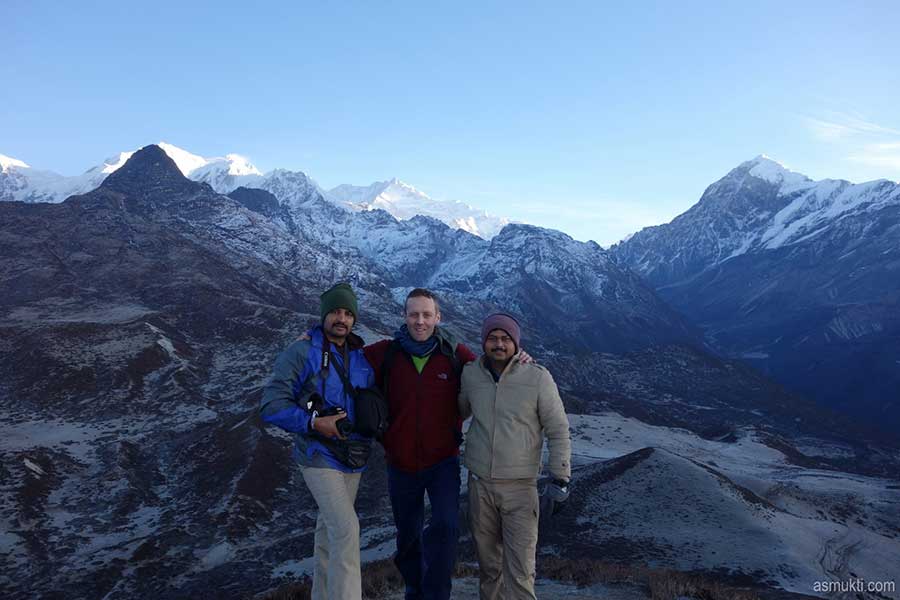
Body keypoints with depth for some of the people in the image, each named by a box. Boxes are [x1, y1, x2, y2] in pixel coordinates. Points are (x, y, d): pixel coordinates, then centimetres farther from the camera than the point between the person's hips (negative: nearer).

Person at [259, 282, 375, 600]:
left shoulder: (361, 357, 5)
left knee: (330, 526, 18)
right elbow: (272, 404, -15)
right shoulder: (301, 353, -11)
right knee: (346, 527, -16)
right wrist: (314, 423, -24)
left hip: (354, 455, 6)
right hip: (319, 455, -6)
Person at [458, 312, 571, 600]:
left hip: (521, 488, -3)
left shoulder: (538, 378, -10)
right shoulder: (470, 374, -1)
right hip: (479, 484, 3)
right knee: (488, 563, 16)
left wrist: (560, 480, -7)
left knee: (520, 570, -4)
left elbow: (558, 431, -5)